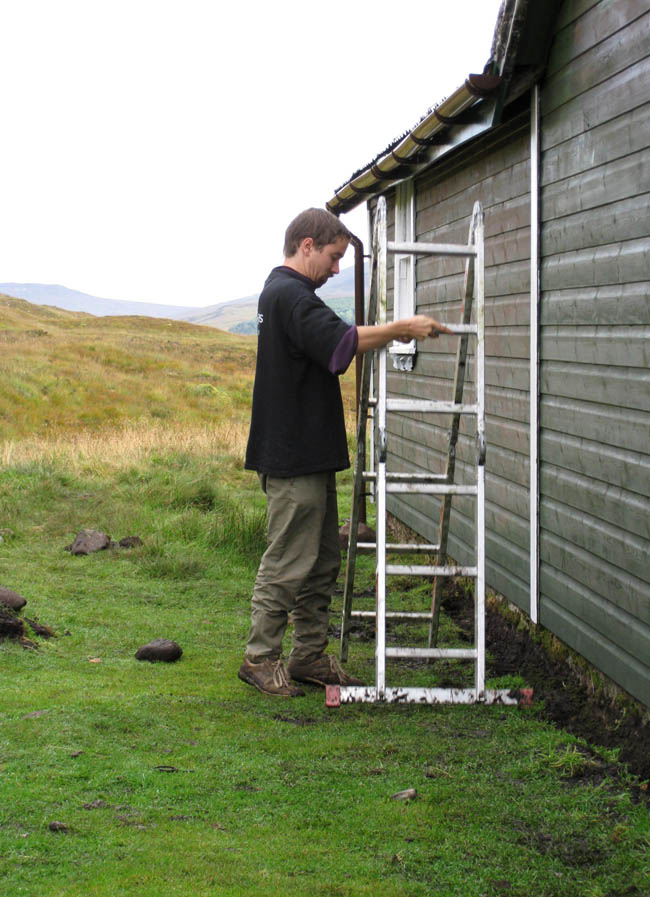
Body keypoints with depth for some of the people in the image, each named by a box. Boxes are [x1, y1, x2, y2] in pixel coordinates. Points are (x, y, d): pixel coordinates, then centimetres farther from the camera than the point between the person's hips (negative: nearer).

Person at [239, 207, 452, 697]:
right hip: (293, 458, -11)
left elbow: (328, 349, 24)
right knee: (288, 562, -5)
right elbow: (339, 344, -29)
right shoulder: (288, 295, -16)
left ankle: (310, 655, 20)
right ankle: (260, 657, 4)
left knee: (323, 560, 14)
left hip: (311, 456, 11)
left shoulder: (287, 293, 20)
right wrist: (402, 328, -24)